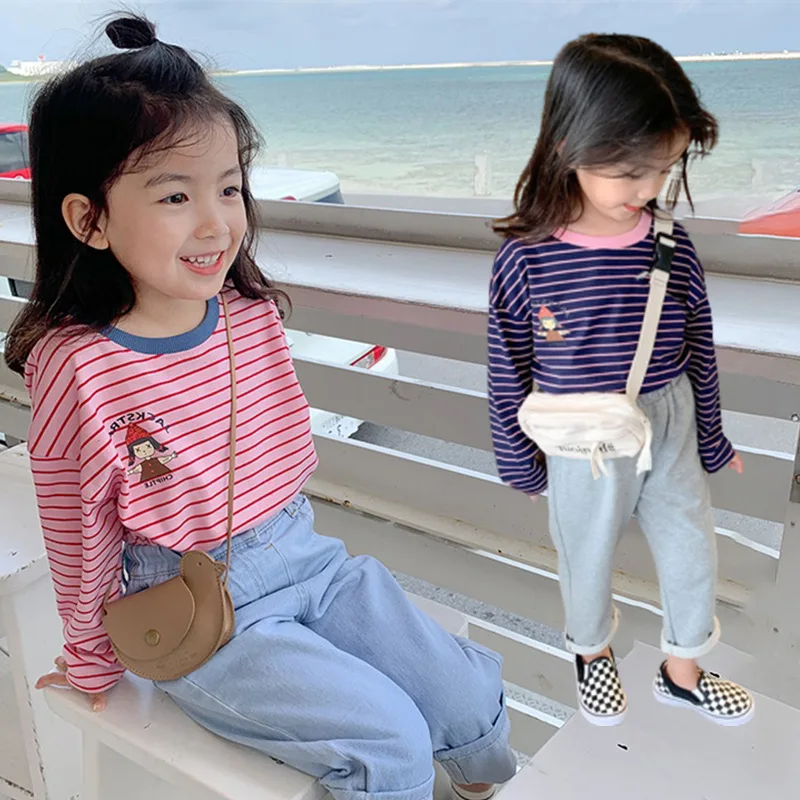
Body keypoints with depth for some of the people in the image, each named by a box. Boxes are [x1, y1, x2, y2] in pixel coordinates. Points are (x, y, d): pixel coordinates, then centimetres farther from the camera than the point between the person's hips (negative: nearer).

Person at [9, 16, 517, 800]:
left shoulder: (254, 313, -4)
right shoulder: (76, 366, -20)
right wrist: (93, 663, 5)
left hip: (307, 554, 6)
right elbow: (81, 538, -8)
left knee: (470, 696, 5)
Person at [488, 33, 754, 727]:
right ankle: (593, 651, 51)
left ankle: (682, 671, 46)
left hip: (669, 434, 3)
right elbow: (508, 373, -9)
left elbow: (699, 355, 2)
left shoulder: (674, 252, -12)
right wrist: (519, 462, 0)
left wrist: (712, 441, 12)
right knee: (587, 558, 20)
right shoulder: (524, 260, -20)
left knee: (692, 553, 18)